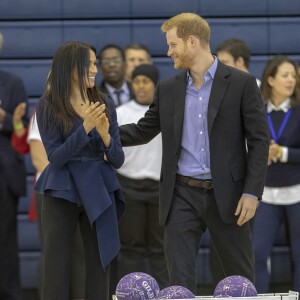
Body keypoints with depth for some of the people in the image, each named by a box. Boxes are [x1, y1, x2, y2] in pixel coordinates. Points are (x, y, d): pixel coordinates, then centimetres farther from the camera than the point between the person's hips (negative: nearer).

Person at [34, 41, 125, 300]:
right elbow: (55, 158, -11)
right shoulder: (48, 106, -5)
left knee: (99, 271, 2)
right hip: (62, 194, -3)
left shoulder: (105, 104, 4)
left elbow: (118, 160, 4)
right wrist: (85, 127, -21)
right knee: (56, 272, -3)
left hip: (99, 194, 3)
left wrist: (105, 135, -17)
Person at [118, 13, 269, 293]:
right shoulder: (167, 88, 9)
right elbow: (143, 131, 17)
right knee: (179, 280, -2)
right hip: (182, 196, 3)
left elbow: (259, 140, -4)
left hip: (226, 196, -3)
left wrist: (252, 192, -11)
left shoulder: (242, 83, -3)